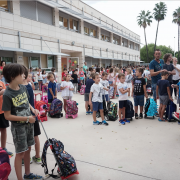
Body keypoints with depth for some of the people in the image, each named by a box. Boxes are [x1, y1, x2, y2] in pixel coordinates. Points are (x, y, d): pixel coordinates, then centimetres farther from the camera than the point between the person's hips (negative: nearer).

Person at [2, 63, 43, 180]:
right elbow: (8, 116, -19)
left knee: (28, 149, 19)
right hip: (18, 127, -7)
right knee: (20, 153, 5)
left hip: (29, 124, 7)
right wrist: (26, 118, -20)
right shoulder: (7, 94, -21)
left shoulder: (23, 88, -1)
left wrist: (33, 109, -4)